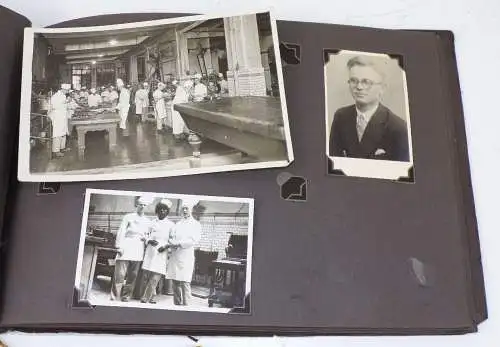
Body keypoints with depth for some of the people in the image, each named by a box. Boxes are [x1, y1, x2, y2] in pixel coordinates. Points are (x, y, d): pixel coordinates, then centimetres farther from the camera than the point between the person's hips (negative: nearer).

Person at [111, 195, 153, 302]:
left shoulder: (148, 221, 17)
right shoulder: (128, 217, 6)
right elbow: (121, 232, 1)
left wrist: (146, 238, 2)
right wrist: (119, 247, -9)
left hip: (138, 251, 4)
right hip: (126, 248, -4)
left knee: (132, 276, 3)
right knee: (120, 274, -8)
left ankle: (126, 297, 12)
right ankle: (114, 297, -3)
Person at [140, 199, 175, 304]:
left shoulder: (170, 225, 5)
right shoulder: (152, 222, 13)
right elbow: (146, 237, 14)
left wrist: (166, 246, -12)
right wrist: (149, 241, -7)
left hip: (161, 254, -2)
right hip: (149, 252, 3)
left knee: (155, 279, -10)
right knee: (147, 277, 3)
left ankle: (145, 299, -7)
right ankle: (150, 297, 16)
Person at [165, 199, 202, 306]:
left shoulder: (196, 224, 6)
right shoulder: (178, 224, 20)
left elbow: (194, 240, -6)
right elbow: (171, 237, 14)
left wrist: (179, 243, -11)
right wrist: (171, 242, -8)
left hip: (186, 256, -4)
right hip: (175, 256, 5)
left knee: (185, 282, -10)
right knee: (175, 282, 4)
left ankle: (186, 305, -8)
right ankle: (177, 303, 11)